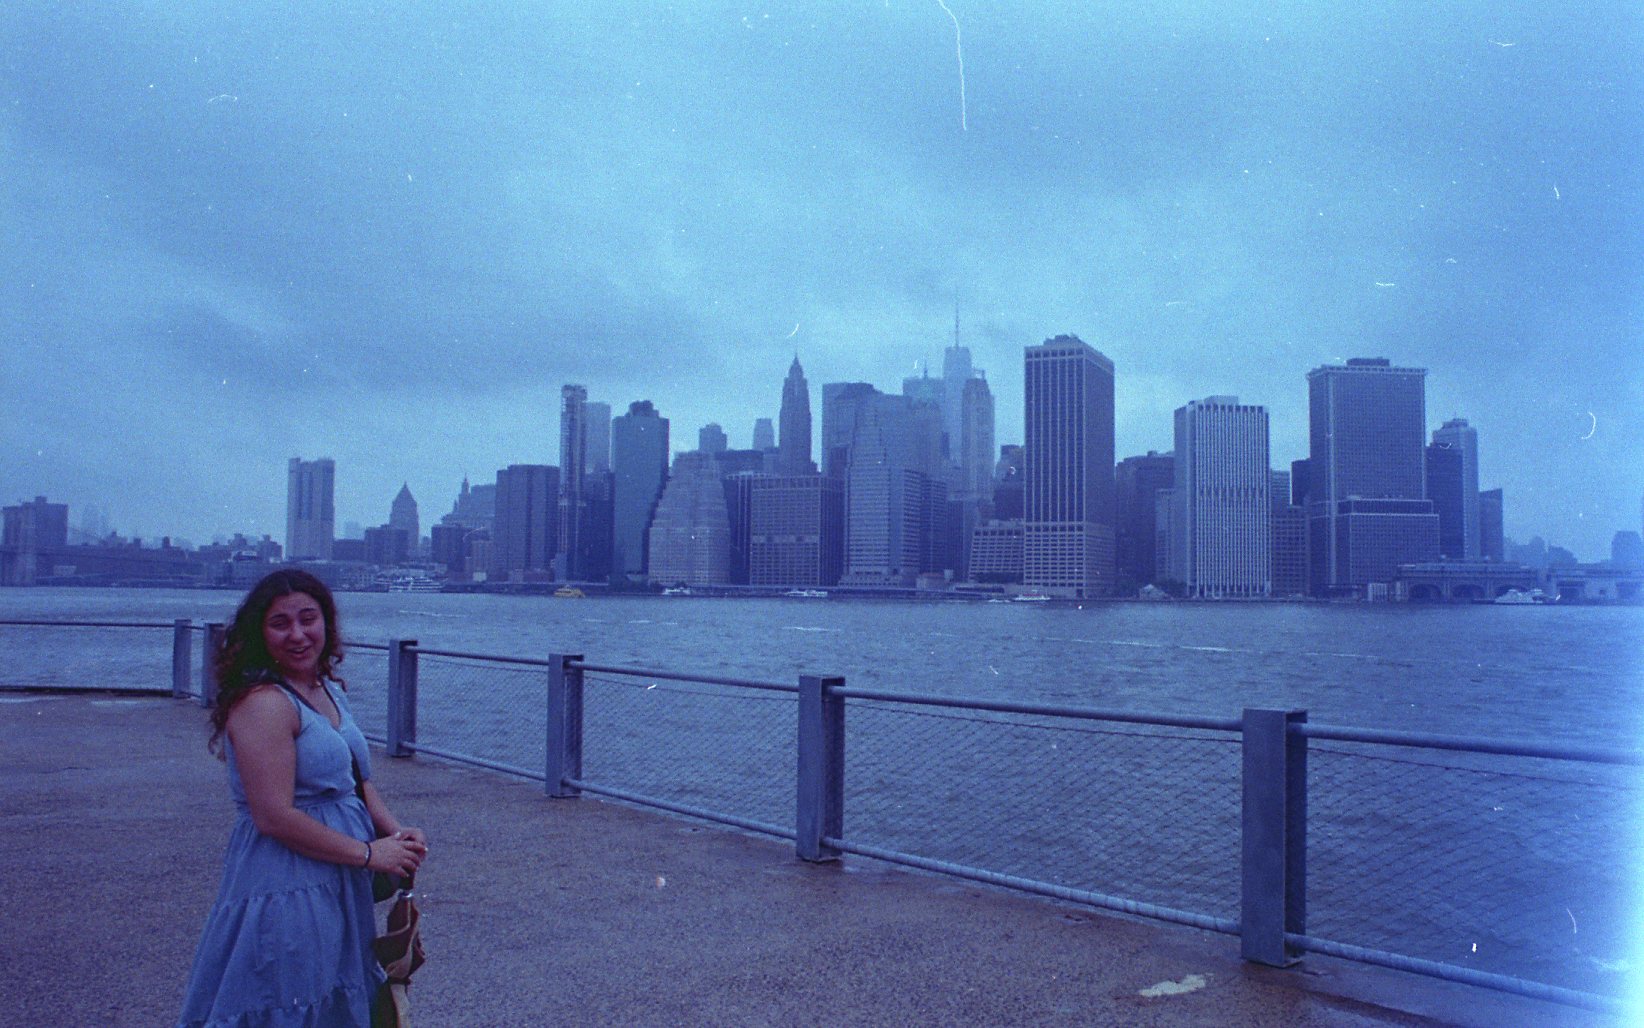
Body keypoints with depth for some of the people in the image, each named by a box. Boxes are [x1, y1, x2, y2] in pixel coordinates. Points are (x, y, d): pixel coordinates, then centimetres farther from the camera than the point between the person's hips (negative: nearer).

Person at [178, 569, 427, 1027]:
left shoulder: (330, 690, 10)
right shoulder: (264, 703, -18)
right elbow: (275, 817, -24)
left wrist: (394, 831, 0)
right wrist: (369, 853, -17)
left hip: (338, 888, 9)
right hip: (283, 892, -9)